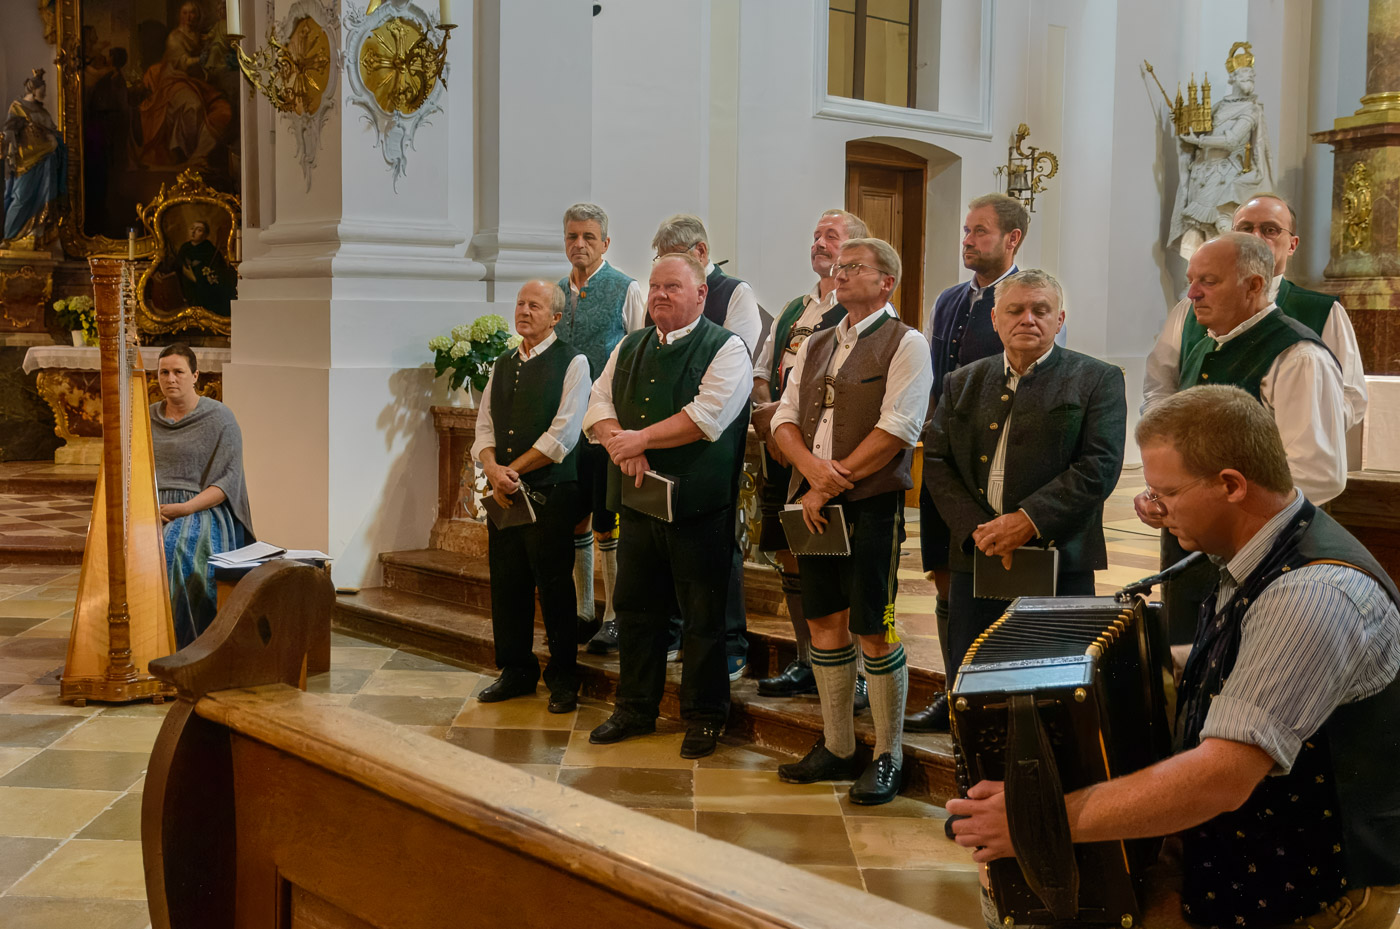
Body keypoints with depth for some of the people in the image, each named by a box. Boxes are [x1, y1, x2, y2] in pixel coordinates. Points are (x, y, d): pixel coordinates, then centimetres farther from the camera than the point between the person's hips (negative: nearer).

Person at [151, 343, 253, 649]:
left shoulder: (220, 419, 0)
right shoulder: (147, 418, 16)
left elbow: (229, 480, -7)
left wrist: (185, 508, -19)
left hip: (201, 509, -4)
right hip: (150, 509, 4)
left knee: (172, 547, -35)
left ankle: (178, 643, -26)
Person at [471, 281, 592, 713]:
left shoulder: (572, 362, -4)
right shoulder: (502, 365, 16)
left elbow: (563, 434, -12)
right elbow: (485, 426, 12)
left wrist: (514, 470, -10)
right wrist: (493, 469, -8)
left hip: (550, 494, -6)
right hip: (503, 494, 6)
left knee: (554, 588, -1)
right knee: (506, 585, 10)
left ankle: (563, 679, 11)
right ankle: (516, 672, 23)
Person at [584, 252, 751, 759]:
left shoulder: (725, 349, -5)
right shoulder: (629, 348, 14)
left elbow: (706, 417, -18)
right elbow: (599, 406, 8)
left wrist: (639, 440, -13)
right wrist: (622, 446, -12)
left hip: (698, 505, -6)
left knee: (703, 616, 3)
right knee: (636, 608, 14)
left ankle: (704, 717, 16)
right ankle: (635, 708, 27)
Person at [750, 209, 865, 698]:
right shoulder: (792, 310, 19)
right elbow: (760, 374, 17)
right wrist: (767, 423, -1)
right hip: (781, 452, 7)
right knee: (790, 556, 11)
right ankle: (806, 663, 22)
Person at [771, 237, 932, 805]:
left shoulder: (904, 344, -4)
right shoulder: (815, 346, 16)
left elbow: (897, 429, -14)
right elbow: (785, 418, 11)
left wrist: (833, 486, -12)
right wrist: (812, 467, -10)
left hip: (872, 504, -6)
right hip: (814, 502, 6)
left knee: (873, 630, -3)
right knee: (824, 623, 11)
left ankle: (887, 758, 10)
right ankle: (837, 748, 23)